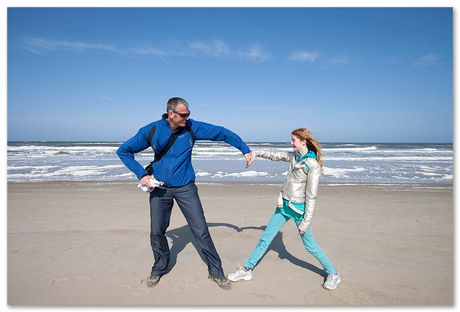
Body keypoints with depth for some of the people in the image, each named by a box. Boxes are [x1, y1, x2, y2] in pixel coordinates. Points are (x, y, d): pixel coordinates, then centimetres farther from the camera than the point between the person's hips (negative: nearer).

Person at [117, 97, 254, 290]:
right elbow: (123, 151, 1)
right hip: (160, 188, 1)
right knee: (157, 231, 7)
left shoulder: (192, 127, -9)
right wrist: (141, 174, -9)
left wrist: (245, 150, -5)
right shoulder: (151, 131, -9)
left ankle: (216, 272, 15)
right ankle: (159, 269, 36)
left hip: (185, 188, -1)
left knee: (201, 231, -3)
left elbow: (223, 133, -2)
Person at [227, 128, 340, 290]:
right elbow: (276, 156, 20)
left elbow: (311, 196, -17)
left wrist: (306, 222, -16)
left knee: (310, 245, 7)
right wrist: (257, 152, 8)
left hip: (299, 208, -6)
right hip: (284, 205, 7)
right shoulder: (294, 156, 3)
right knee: (265, 239, 9)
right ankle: (247, 269, 20)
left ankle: (332, 273, 30)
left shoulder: (313, 165, -18)